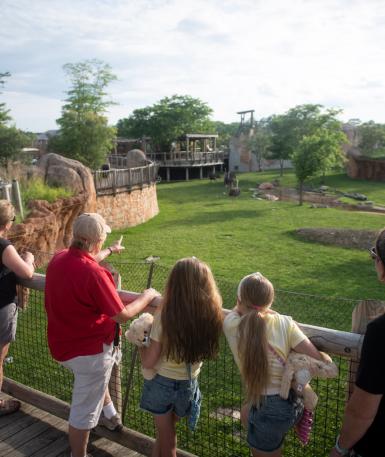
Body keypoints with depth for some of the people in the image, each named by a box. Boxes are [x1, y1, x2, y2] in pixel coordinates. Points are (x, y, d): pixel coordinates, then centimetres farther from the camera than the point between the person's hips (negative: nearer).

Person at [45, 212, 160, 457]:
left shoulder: (58, 259, -6)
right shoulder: (94, 273, -31)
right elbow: (122, 315, -24)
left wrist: (110, 251, 35)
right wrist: (147, 296, -7)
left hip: (63, 344, 9)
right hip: (89, 350, -9)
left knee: (98, 375, 35)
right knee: (84, 411, 9)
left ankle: (110, 415, 54)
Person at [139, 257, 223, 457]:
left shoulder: (165, 315, -28)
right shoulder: (212, 314, -22)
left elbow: (148, 362, -20)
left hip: (161, 382, -2)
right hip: (189, 385, 2)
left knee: (165, 434, 24)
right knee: (167, 430, 29)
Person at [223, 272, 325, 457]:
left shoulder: (231, 325, -12)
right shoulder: (284, 323, -10)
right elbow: (318, 361, -8)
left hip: (268, 411, -4)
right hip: (292, 404, 4)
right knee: (246, 413, 32)